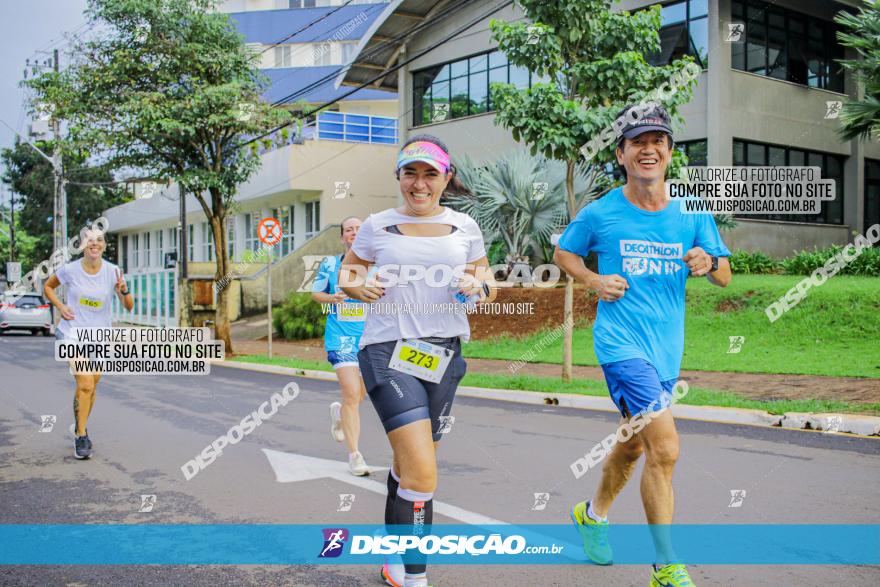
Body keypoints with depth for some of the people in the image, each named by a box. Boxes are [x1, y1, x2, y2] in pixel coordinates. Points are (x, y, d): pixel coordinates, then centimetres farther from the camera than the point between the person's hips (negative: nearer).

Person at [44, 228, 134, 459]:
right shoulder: (69, 269, -9)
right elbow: (47, 286, 10)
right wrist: (60, 306, -5)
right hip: (74, 332, -3)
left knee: (91, 387, 13)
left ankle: (79, 429, 37)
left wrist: (123, 290, -26)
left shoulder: (113, 272, -6)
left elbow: (128, 306, -6)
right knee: (85, 385, -16)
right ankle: (81, 437, -2)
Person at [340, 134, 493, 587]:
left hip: (443, 352, 3)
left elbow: (485, 274, 18)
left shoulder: (464, 227, 8)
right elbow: (347, 273, 14)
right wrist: (358, 286, -9)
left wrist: (481, 287, -5)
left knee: (409, 461, 15)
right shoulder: (377, 226, 3)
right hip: (388, 350, -3)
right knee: (422, 472, -16)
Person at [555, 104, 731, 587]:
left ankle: (592, 514, 46)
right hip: (622, 344, -5)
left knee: (633, 444, 19)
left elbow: (724, 276, 8)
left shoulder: (691, 212, 3)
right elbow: (563, 252, 11)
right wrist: (595, 281, -7)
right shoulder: (600, 213, -5)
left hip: (667, 348, 5)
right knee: (664, 448, -16)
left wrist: (708, 263, -15)